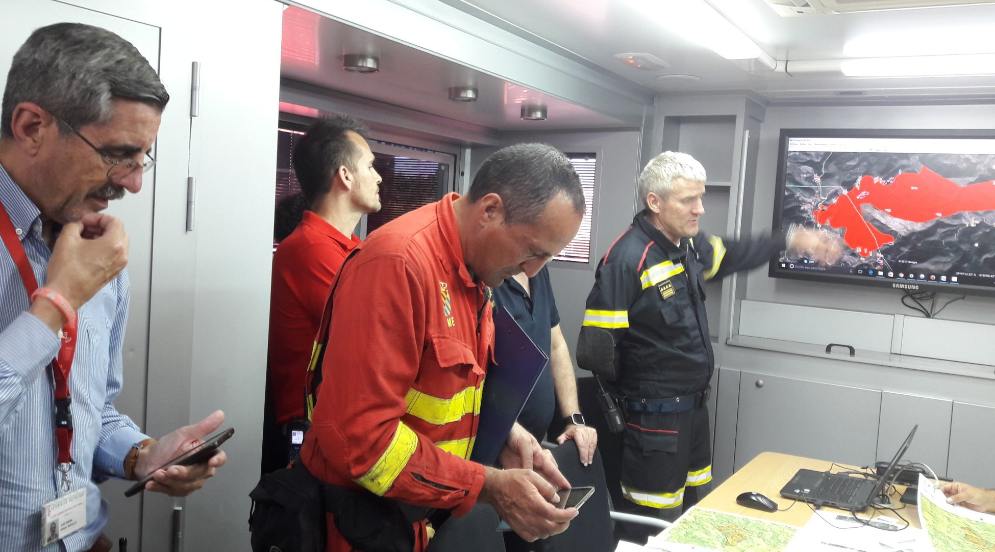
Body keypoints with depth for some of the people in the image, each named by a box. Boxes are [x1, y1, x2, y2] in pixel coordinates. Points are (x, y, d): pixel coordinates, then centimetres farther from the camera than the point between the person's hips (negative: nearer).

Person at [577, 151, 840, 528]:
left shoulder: (690, 244, 3)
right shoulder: (628, 259, -23)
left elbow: (730, 255, 26)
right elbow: (598, 348, -23)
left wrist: (792, 239, 23)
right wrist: (623, 397, -10)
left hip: (695, 407, 9)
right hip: (655, 418, -9)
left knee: (696, 508, 22)